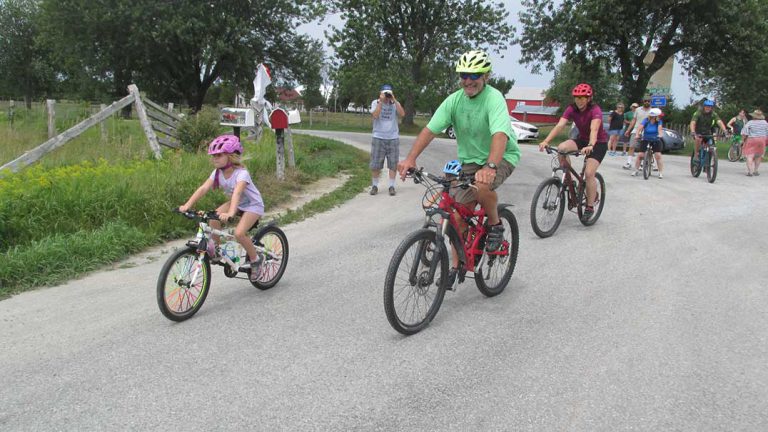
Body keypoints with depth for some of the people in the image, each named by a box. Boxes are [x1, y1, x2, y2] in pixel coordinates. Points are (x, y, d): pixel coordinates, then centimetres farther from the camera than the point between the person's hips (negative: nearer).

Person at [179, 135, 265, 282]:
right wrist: (187, 205, -33)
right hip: (236, 204, 7)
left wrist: (230, 213, -62)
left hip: (253, 205, -7)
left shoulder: (241, 173, -29)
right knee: (214, 218, -19)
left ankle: (255, 259, -3)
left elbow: (237, 193, -46)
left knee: (239, 233, -27)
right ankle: (216, 248, 3)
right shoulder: (217, 173, -10)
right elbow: (203, 188, -20)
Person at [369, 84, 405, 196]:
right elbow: (375, 115, -15)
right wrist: (381, 101, -16)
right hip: (378, 138, -1)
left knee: (393, 164, 2)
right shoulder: (375, 103, 2)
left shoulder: (395, 103, 4)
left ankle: (391, 186, 9)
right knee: (375, 164, 1)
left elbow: (402, 114, -13)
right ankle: (374, 186, 13)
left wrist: (394, 100, -15)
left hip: (393, 138, 1)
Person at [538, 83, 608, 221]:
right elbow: (559, 125, -24)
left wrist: (590, 146, -60)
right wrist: (546, 141, -39)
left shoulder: (595, 110, -24)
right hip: (582, 139, 4)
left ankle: (590, 207, -3)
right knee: (561, 148, -26)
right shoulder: (572, 109, -11)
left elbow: (594, 129, -41)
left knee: (589, 173, -19)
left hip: (599, 142, -4)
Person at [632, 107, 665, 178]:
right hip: (645, 140, 0)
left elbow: (660, 128, -26)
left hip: (656, 140, 0)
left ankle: (661, 173, -1)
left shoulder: (659, 122, -9)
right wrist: (637, 134, -40)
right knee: (640, 155, -7)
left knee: (658, 155, -10)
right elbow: (640, 127, -22)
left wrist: (660, 135, -47)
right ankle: (636, 170, 10)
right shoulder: (646, 121, -10)